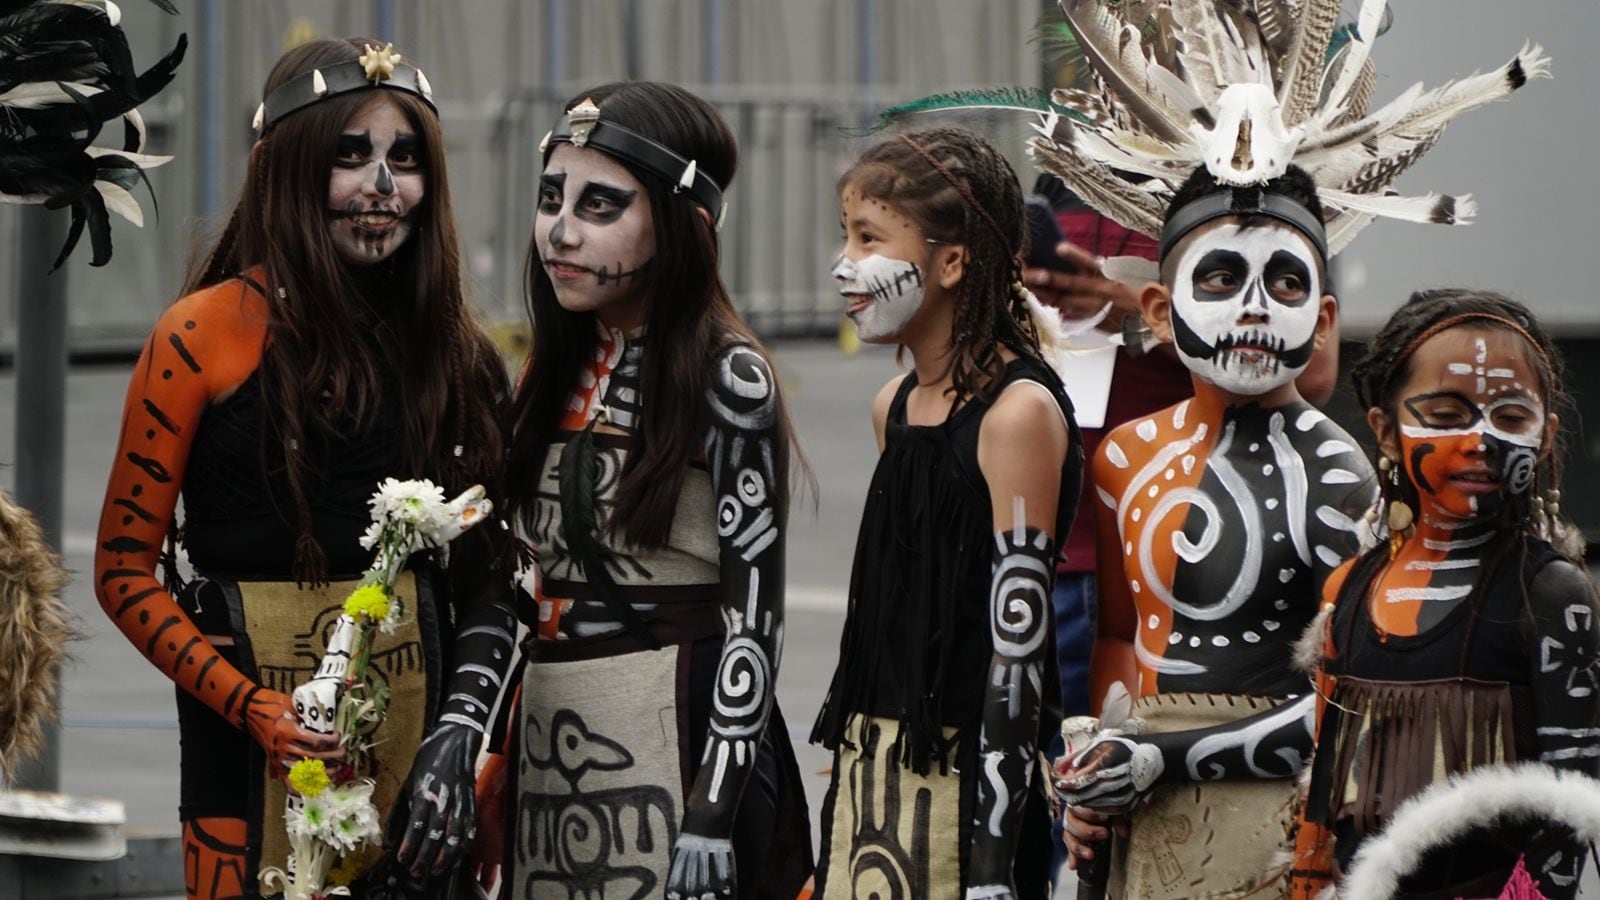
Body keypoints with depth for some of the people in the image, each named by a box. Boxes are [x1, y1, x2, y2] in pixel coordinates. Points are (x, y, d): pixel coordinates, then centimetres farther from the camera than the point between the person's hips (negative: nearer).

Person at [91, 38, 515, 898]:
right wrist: (257, 712, -15)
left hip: (414, 720, 4)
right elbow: (124, 570, -5)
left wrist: (458, 731, -8)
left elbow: (485, 576, 8)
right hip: (252, 747, -4)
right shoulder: (206, 335, -5)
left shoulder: (448, 350, 9)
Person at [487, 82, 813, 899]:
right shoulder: (561, 373, 12)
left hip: (672, 740, -6)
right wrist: (493, 767, 14)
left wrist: (714, 809, -17)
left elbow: (754, 613, -12)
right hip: (547, 735, 7)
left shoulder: (726, 378, -8)